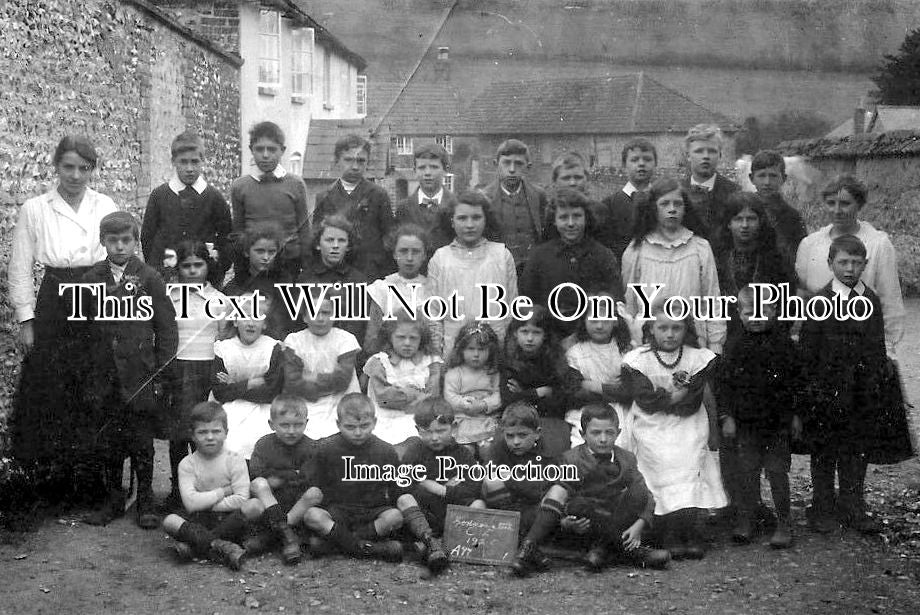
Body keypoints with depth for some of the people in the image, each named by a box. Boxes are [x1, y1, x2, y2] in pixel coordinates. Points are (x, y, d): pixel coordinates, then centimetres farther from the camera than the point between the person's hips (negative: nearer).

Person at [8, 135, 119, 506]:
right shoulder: (34, 210, 2)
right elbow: (20, 269, 4)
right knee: (49, 396, 1)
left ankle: (95, 486, 12)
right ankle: (54, 485, 14)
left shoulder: (106, 208, 5)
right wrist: (25, 319, -2)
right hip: (53, 311, 0)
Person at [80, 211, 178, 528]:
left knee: (142, 443, 3)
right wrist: (87, 375, 4)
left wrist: (161, 376, -5)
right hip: (104, 379, 2)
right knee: (107, 442, 9)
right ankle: (113, 499, 22)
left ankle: (145, 501, 16)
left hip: (141, 377, -2)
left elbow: (166, 330, -1)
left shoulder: (149, 278, -1)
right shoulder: (92, 279, 6)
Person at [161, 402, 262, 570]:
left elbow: (241, 500, -13)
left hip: (229, 519, 0)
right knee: (169, 521, -27)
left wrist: (205, 503, -13)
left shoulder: (235, 460, -3)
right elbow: (191, 503, -14)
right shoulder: (187, 464, -1)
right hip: (199, 520, 0)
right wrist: (225, 490, -12)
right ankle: (221, 547, -38)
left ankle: (194, 545, -29)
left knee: (255, 505, -29)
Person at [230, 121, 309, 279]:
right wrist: (238, 271, 8)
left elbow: (303, 227, 5)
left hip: (289, 262, -1)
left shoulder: (296, 184, 1)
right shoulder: (239, 186, 3)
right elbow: (238, 228, 9)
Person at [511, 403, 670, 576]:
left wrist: (639, 525, -22)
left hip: (615, 521, 1)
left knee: (638, 491, -19)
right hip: (583, 523, -1)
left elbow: (647, 498, -4)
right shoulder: (572, 459, -3)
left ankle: (603, 547, -18)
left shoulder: (626, 460, 2)